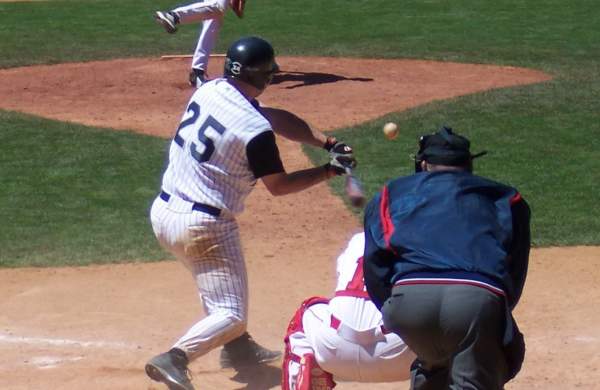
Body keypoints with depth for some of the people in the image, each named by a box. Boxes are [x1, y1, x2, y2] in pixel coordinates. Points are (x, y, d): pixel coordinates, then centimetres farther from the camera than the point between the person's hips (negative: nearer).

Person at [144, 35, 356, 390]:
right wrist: (329, 171, 2)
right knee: (231, 315, -2)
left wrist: (327, 142, 5)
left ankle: (236, 347, 41)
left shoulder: (209, 90, 3)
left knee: (222, 277, 32)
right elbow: (279, 185, -7)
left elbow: (276, 117, 10)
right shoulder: (255, 131, -20)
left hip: (163, 213, 9)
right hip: (203, 226, -8)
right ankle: (175, 358, -22)